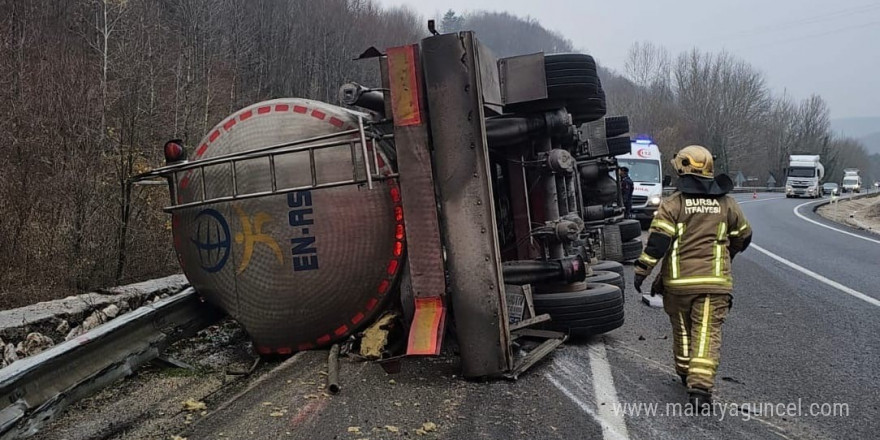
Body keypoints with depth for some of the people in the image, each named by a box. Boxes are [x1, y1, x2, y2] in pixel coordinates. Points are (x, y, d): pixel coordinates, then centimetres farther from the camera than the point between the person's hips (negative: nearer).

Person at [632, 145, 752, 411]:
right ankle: (700, 387, -14)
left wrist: (641, 271, -6)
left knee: (682, 330, 18)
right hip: (714, 282, 1)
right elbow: (743, 237, 20)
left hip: (678, 281, -1)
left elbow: (658, 241, -13)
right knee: (707, 333, -2)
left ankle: (686, 375, 34)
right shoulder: (726, 204, 7)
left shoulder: (673, 204, -5)